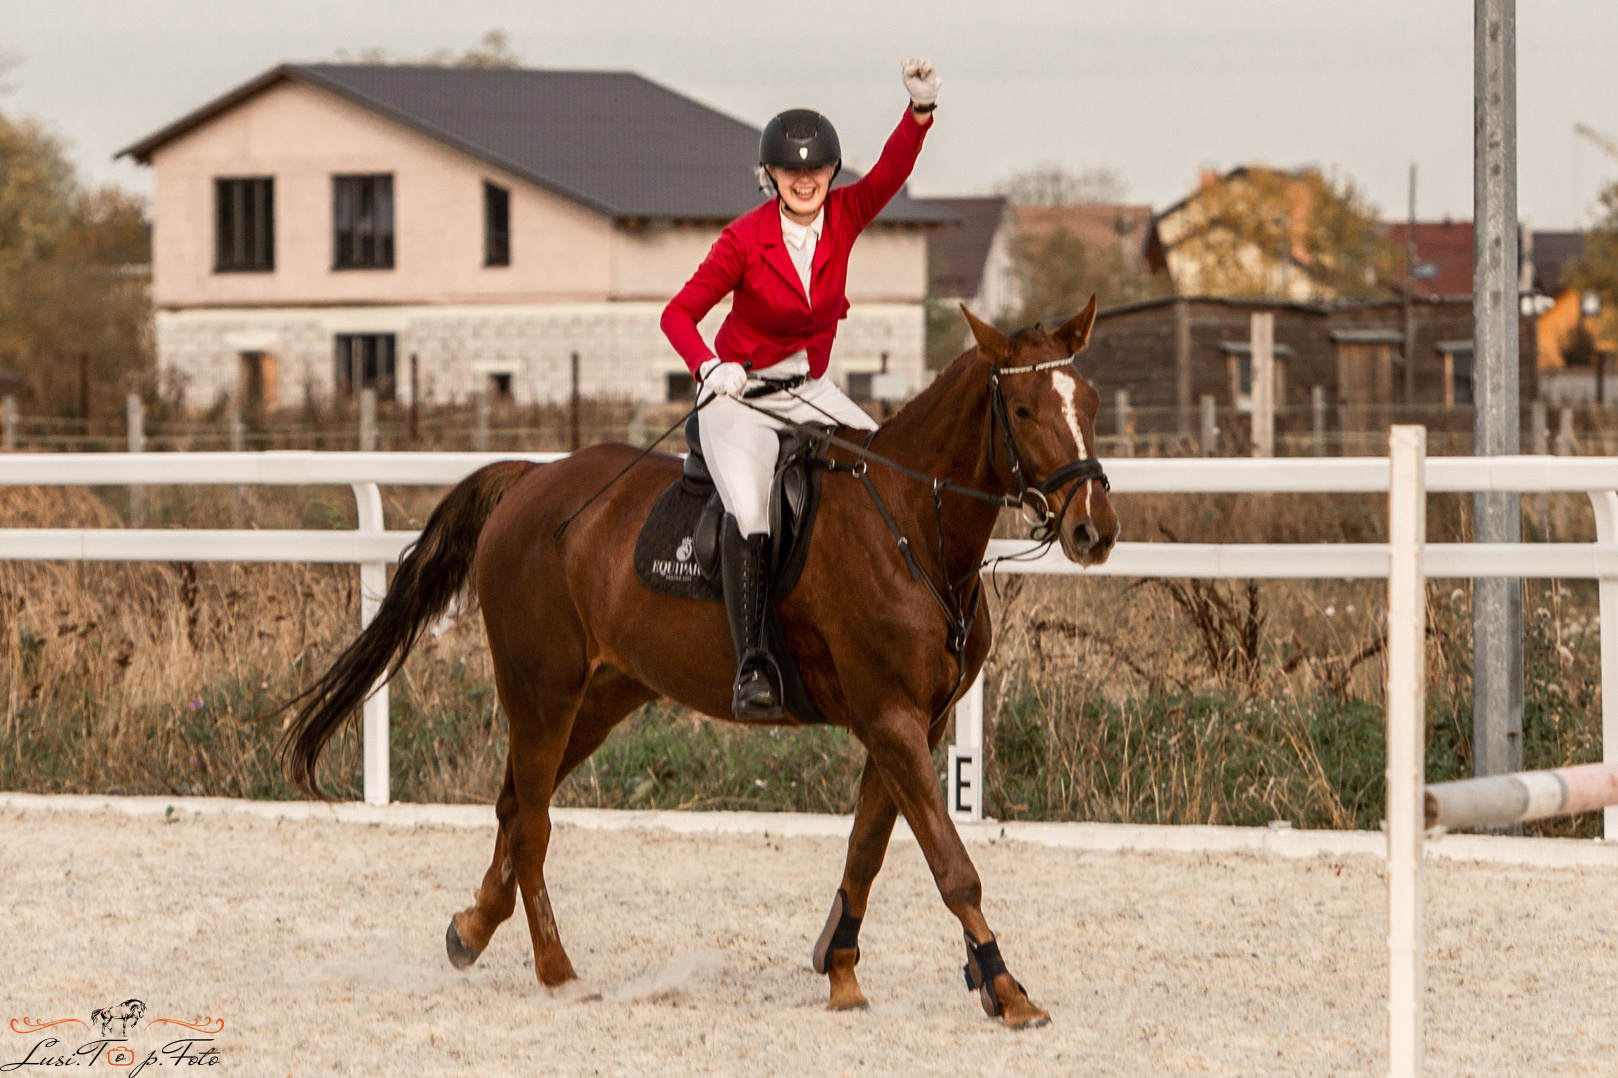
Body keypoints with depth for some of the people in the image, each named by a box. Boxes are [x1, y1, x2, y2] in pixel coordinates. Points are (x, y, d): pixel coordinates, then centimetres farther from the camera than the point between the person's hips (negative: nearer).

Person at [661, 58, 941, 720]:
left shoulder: (843, 218, -3)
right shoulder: (744, 239, -14)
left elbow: (892, 170, -21)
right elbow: (679, 313, -9)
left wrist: (921, 110, -39)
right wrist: (709, 367, -27)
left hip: (810, 391, 6)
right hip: (742, 393, -6)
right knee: (749, 515, -27)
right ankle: (752, 666, -27)